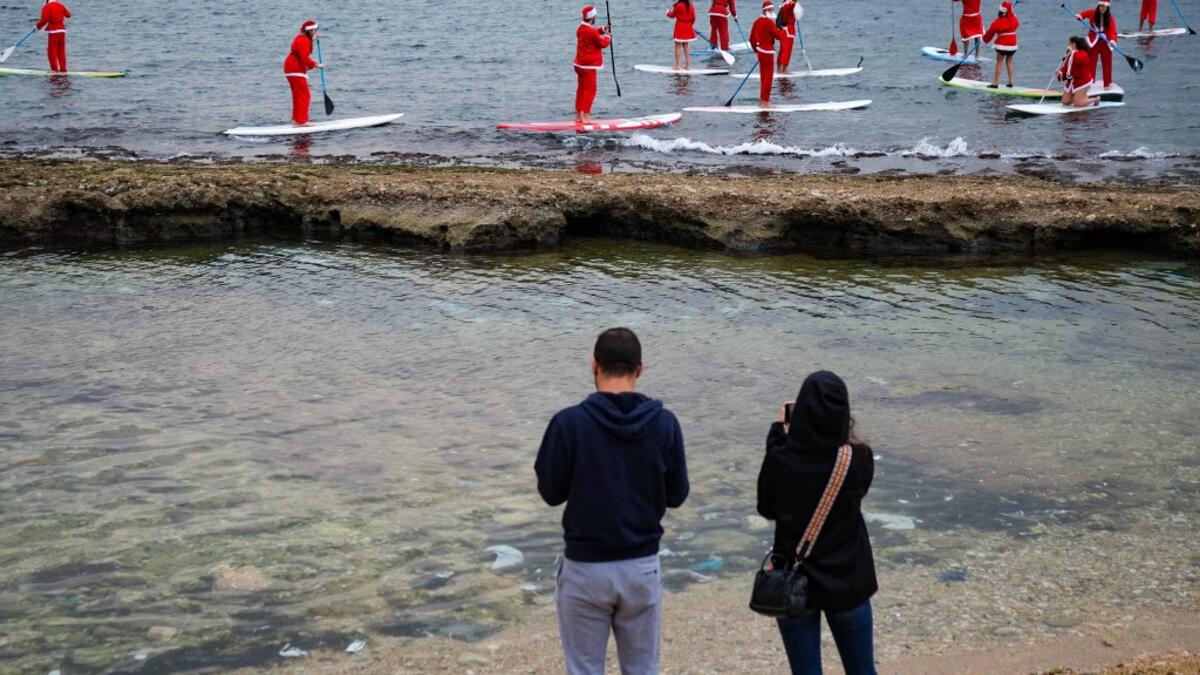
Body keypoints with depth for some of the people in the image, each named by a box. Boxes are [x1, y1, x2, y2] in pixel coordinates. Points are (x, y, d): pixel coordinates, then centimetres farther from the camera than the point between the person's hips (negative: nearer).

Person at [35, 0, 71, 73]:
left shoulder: (47, 6, -8)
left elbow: (44, 20, -17)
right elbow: (68, 15, 24)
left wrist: (37, 26, -2)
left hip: (53, 31, -6)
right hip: (62, 30, 6)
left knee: (52, 51, 0)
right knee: (61, 51, 12)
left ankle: (55, 69, -5)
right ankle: (63, 68, 12)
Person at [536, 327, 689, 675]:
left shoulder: (569, 423, -15)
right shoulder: (664, 423, -8)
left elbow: (551, 492, -4)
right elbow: (677, 495, 1)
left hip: (586, 568, -2)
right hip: (643, 567, 2)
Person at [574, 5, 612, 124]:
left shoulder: (580, 29, 6)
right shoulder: (591, 31, -21)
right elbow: (602, 43, -10)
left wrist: (602, 29, 13)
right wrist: (608, 36, 8)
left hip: (580, 64, 9)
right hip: (589, 66, -9)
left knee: (581, 90, 15)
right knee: (590, 91, -5)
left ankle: (578, 116, 20)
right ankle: (586, 117, -8)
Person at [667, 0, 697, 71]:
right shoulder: (691, 6, -1)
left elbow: (672, 15, -3)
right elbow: (693, 17, 4)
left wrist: (668, 12, 19)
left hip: (680, 27, -5)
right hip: (688, 28, 5)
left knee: (678, 46, 1)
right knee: (686, 45, 15)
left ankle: (677, 65, 0)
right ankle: (688, 65, 14)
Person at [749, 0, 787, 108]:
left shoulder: (757, 21, 8)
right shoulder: (769, 22, -16)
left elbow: (752, 38, 14)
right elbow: (779, 36, -16)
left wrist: (755, 50, 24)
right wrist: (782, 31, 5)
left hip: (760, 50, 8)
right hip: (768, 51, -8)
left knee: (763, 76, 17)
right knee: (768, 77, -2)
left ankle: (762, 101, 22)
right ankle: (765, 102, -1)